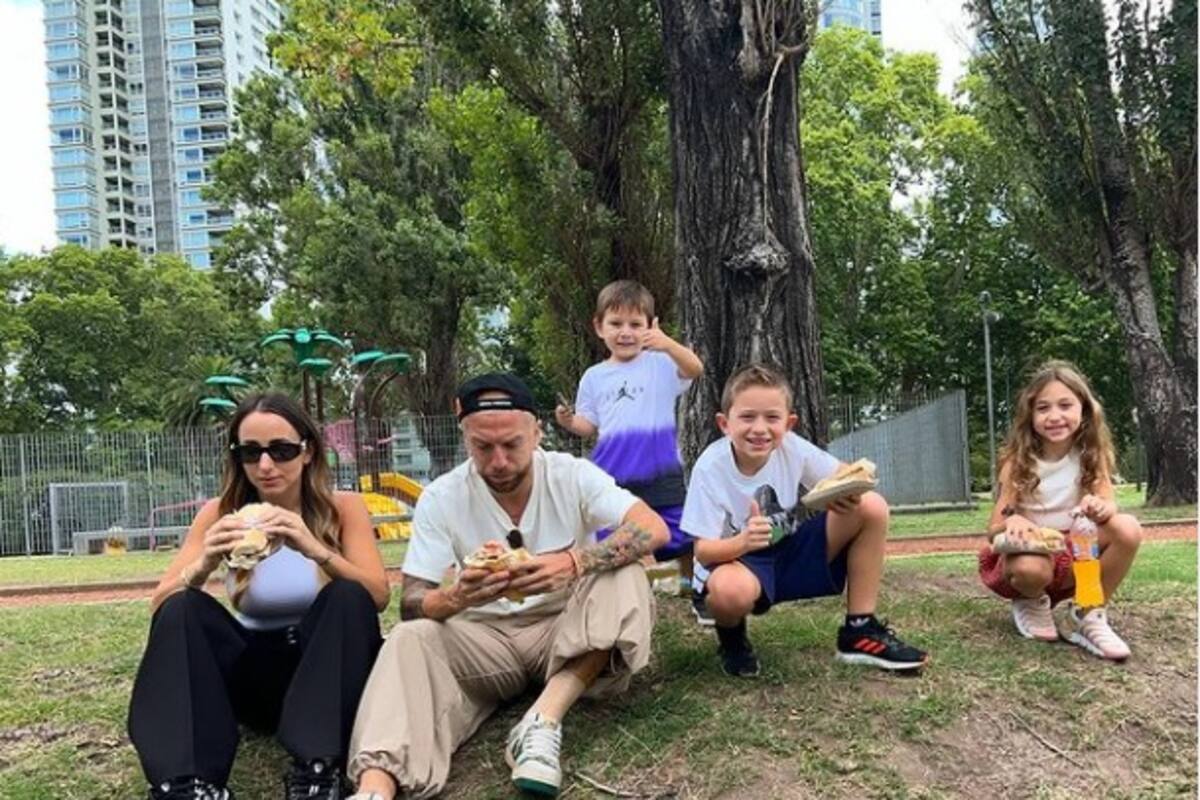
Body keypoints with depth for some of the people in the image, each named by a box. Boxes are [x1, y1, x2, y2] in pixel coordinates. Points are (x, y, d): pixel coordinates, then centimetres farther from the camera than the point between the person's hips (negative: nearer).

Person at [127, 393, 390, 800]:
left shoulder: (342, 508, -5)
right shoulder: (221, 512, -1)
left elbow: (377, 596, -17)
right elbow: (161, 606, -7)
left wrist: (314, 549, -35)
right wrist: (205, 564, -29)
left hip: (326, 668, -1)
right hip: (254, 672, 2)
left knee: (347, 596, -31)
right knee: (181, 610, -23)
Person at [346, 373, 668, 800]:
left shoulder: (573, 475, -11)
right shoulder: (440, 498, -10)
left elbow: (653, 529, -25)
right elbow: (411, 606, -13)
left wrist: (575, 563, -43)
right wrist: (457, 597, -38)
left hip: (565, 630, 0)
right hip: (486, 636, 1)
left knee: (623, 572, -28)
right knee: (410, 638, -28)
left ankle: (544, 722, -35)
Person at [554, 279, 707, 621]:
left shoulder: (660, 364, -2)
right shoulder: (594, 377, 8)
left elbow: (695, 369, -21)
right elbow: (589, 426, 13)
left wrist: (668, 344, -39)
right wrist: (569, 421, -10)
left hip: (661, 476, -2)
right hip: (612, 479, 2)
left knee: (684, 542, 10)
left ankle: (699, 595, 31)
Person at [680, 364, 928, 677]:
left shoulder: (792, 447, -14)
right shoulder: (710, 468, -22)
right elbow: (704, 551, -22)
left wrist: (849, 494, -32)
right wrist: (742, 541, -43)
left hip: (796, 552, 4)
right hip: (743, 560, -4)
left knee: (871, 507, -16)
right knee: (729, 589, -42)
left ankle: (860, 631, -5)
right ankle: (731, 636, -1)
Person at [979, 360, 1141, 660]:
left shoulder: (1091, 454, -4)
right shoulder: (1018, 461, -10)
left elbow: (1109, 505, -17)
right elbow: (994, 529, -12)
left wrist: (1100, 508, -41)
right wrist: (1012, 522, -36)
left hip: (1076, 556, 2)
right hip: (1029, 554, -2)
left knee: (1127, 529, -25)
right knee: (1031, 568, -38)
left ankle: (1085, 614, -7)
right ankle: (1032, 603, 1)